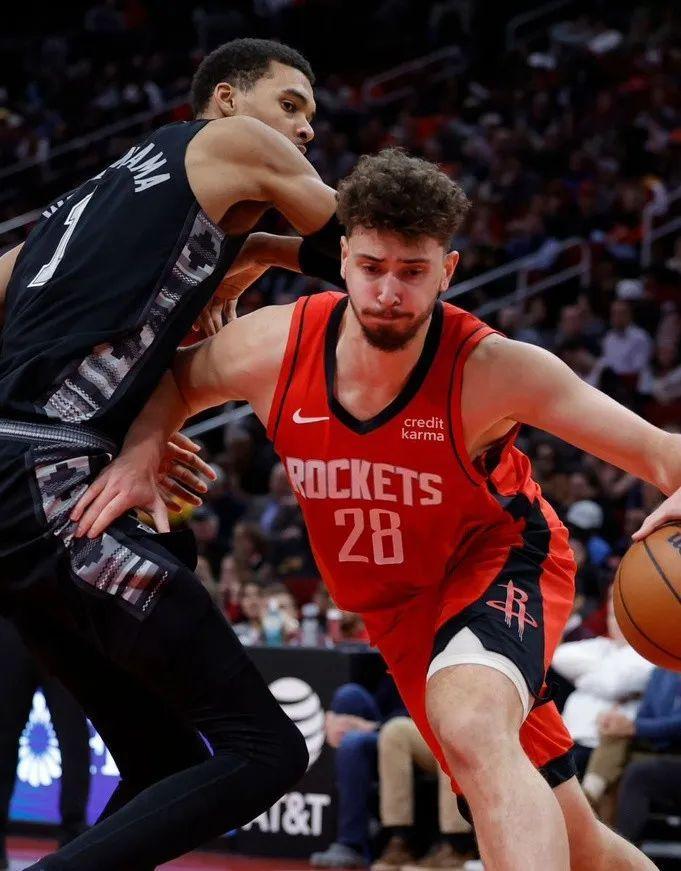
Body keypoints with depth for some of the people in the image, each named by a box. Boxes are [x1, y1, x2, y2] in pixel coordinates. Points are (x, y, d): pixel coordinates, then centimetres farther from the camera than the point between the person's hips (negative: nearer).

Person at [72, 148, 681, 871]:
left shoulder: (493, 371, -30)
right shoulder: (273, 348, -20)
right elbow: (176, 380, 3)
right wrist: (140, 455, -16)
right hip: (399, 609, 4)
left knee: (472, 727, -39)